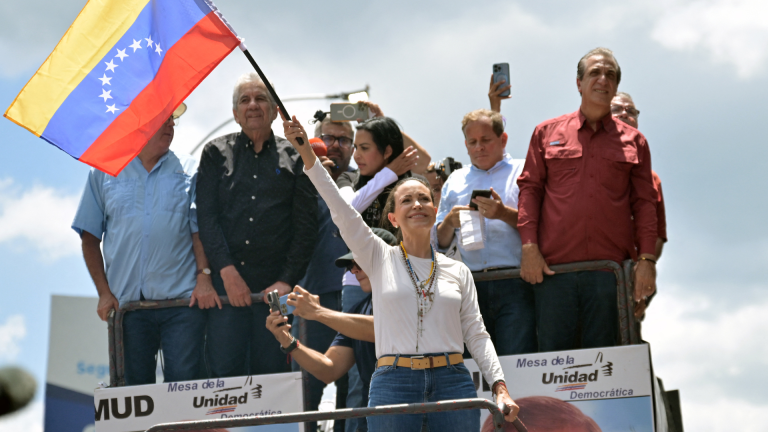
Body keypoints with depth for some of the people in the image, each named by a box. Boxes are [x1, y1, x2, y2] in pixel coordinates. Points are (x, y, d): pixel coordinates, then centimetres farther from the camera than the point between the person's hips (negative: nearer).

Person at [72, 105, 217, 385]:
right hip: (127, 303, 1)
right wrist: (104, 292, 3)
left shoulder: (188, 171, 10)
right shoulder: (104, 173, 10)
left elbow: (200, 229, 6)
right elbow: (90, 236, 11)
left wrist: (204, 276, -10)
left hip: (182, 302, -1)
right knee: (134, 392, 4)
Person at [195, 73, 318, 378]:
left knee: (272, 373, -1)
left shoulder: (294, 158, 10)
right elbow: (206, 216, 2)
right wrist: (228, 271, -10)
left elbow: (306, 226, 5)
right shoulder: (216, 154, 12)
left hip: (275, 286, 0)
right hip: (225, 283, 0)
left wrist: (287, 281, -5)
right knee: (224, 371, -7)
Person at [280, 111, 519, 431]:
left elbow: (477, 334, 11)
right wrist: (306, 153, -10)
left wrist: (500, 387, -1)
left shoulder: (458, 271, 14)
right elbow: (340, 210, -1)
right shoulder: (380, 259, 9)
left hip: (452, 381, 2)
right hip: (394, 382, -2)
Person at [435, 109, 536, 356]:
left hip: (514, 288, -3)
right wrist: (449, 222, 1)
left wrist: (504, 214, -13)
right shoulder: (455, 182, 23)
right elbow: (440, 241, 22)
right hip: (470, 287, 3)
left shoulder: (522, 173, 11)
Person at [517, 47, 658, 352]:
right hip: (554, 268, 0)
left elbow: (645, 202, 10)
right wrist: (529, 246, -3)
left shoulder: (633, 141, 13)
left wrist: (647, 259, -1)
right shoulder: (547, 133, 13)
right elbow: (529, 188, 9)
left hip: (611, 270, 0)